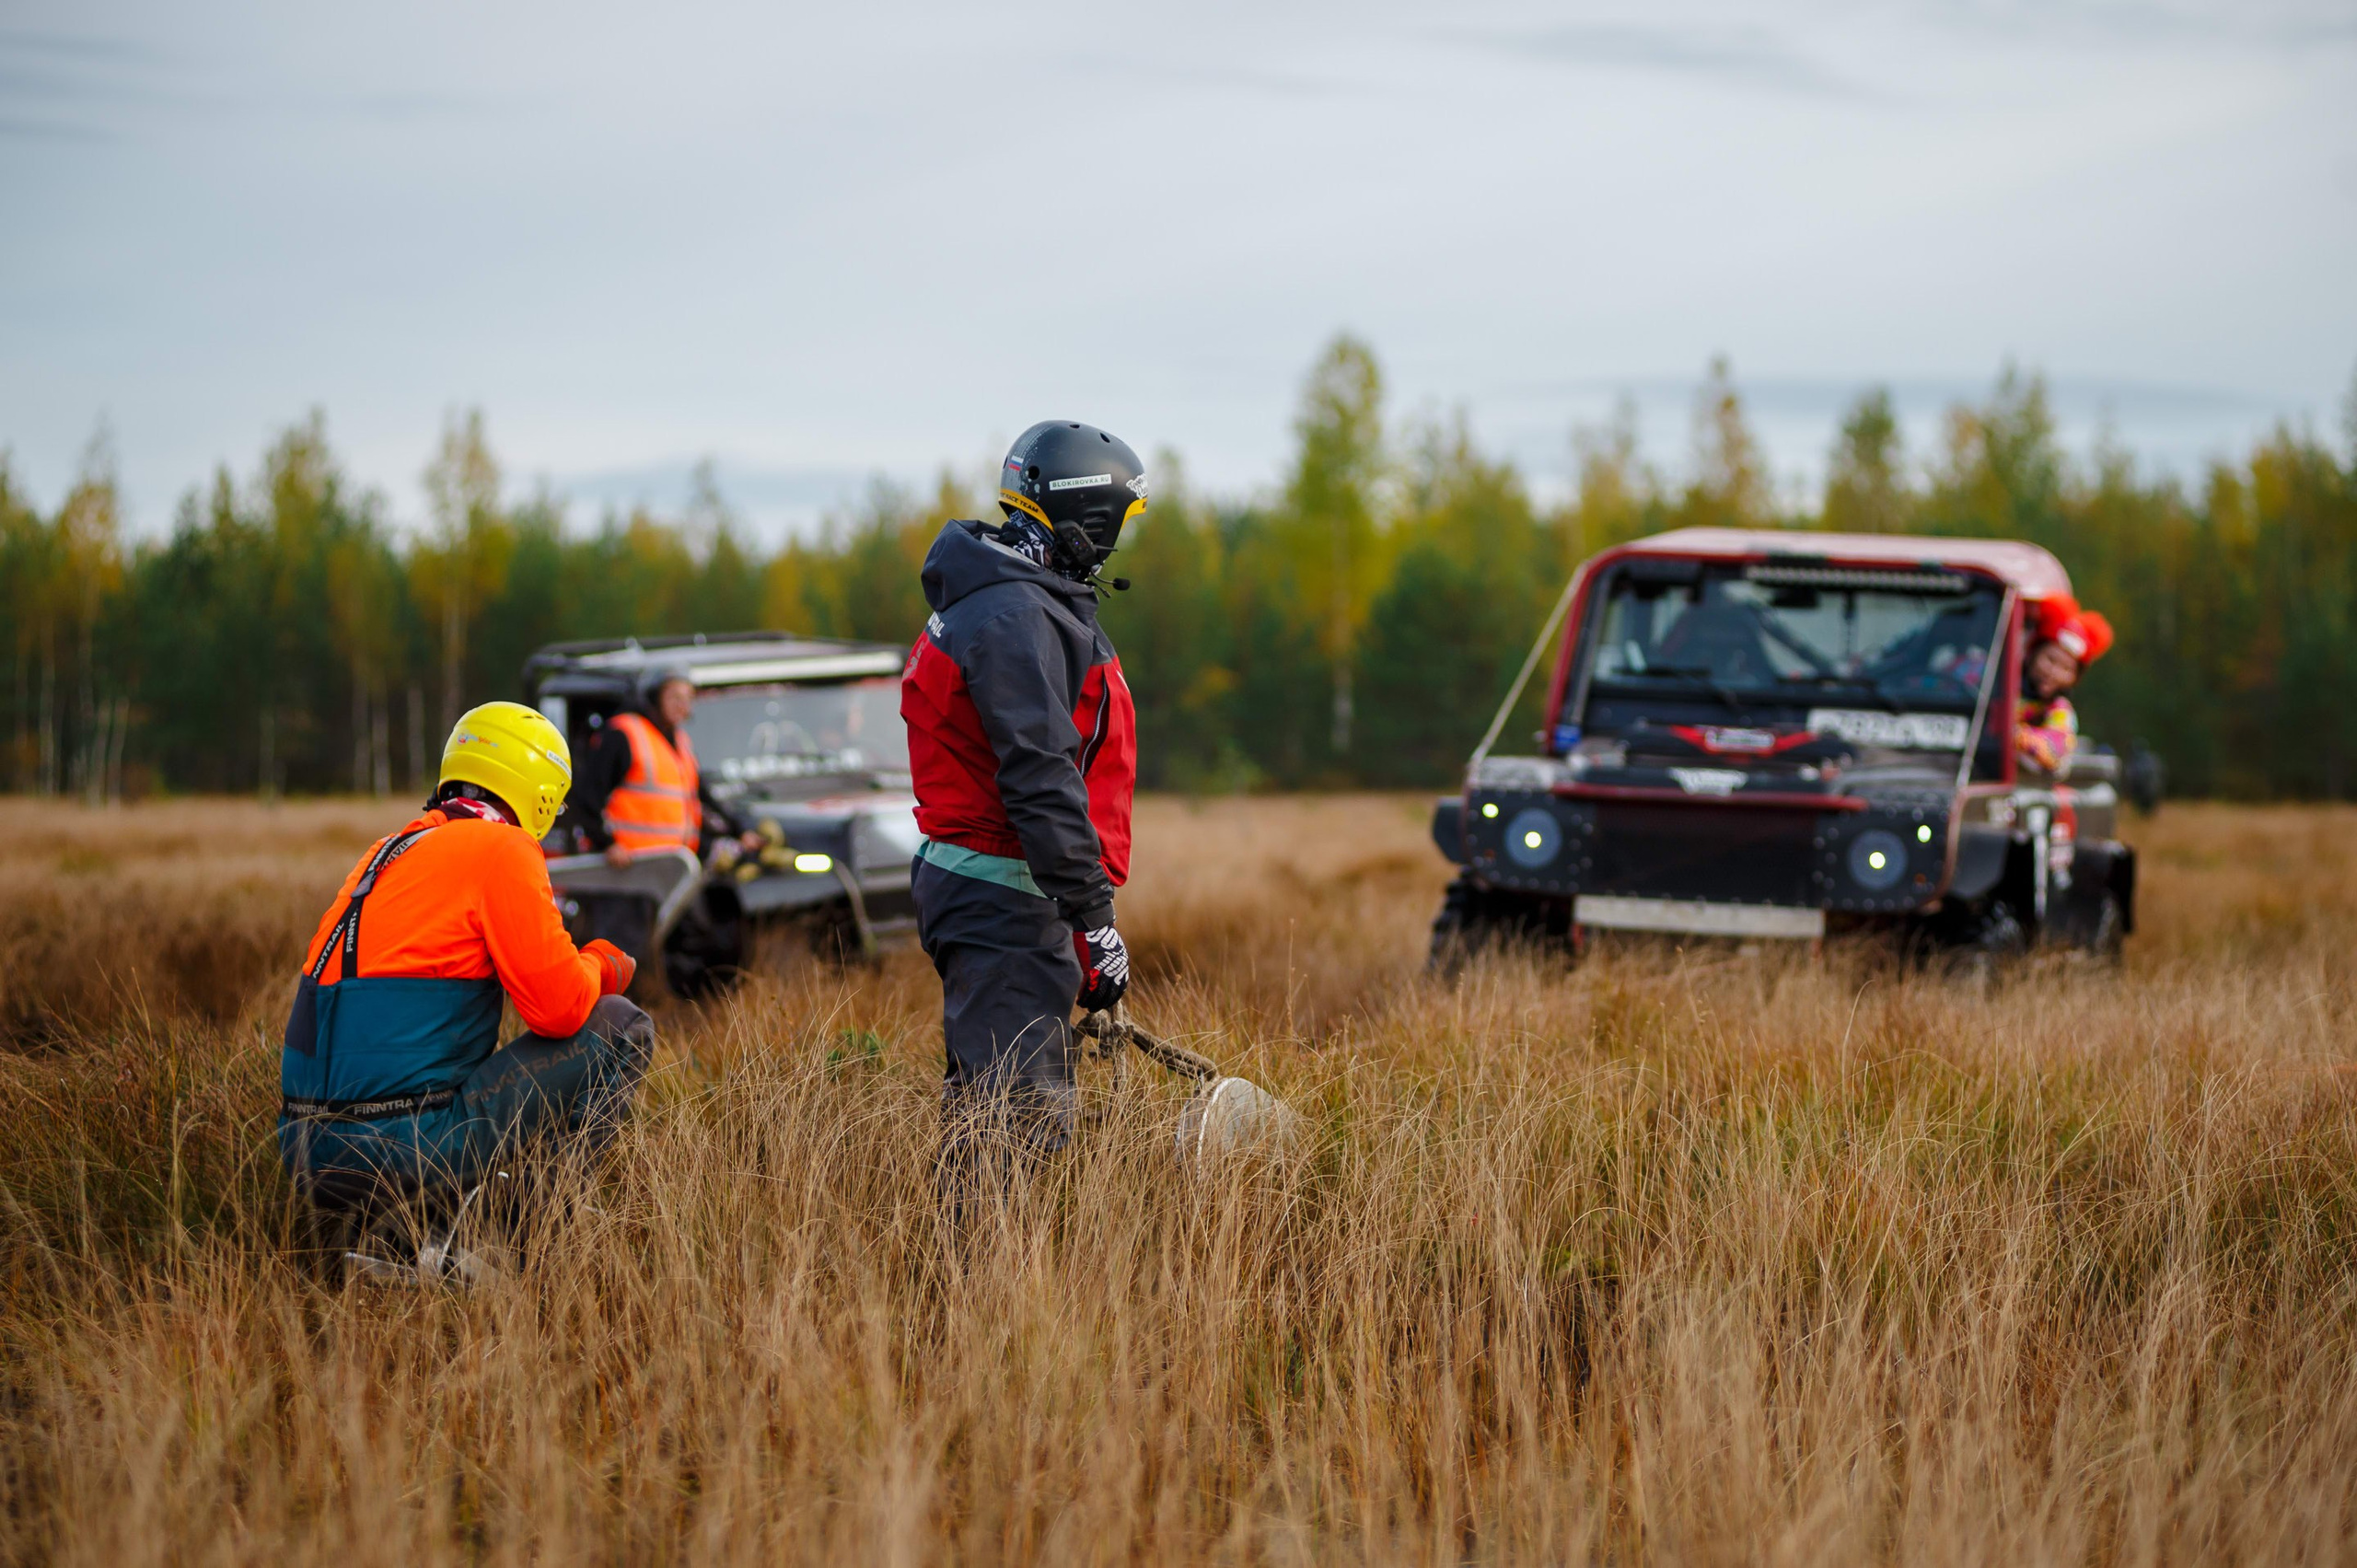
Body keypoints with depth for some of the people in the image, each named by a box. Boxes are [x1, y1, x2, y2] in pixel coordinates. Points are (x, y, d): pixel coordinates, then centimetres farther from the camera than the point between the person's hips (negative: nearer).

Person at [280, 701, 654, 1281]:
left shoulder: (393, 848, 21)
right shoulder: (501, 849, -4)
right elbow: (559, 1007, -9)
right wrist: (603, 966, 14)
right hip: (401, 1154, -8)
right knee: (621, 1027, 4)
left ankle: (379, 1228, 12)